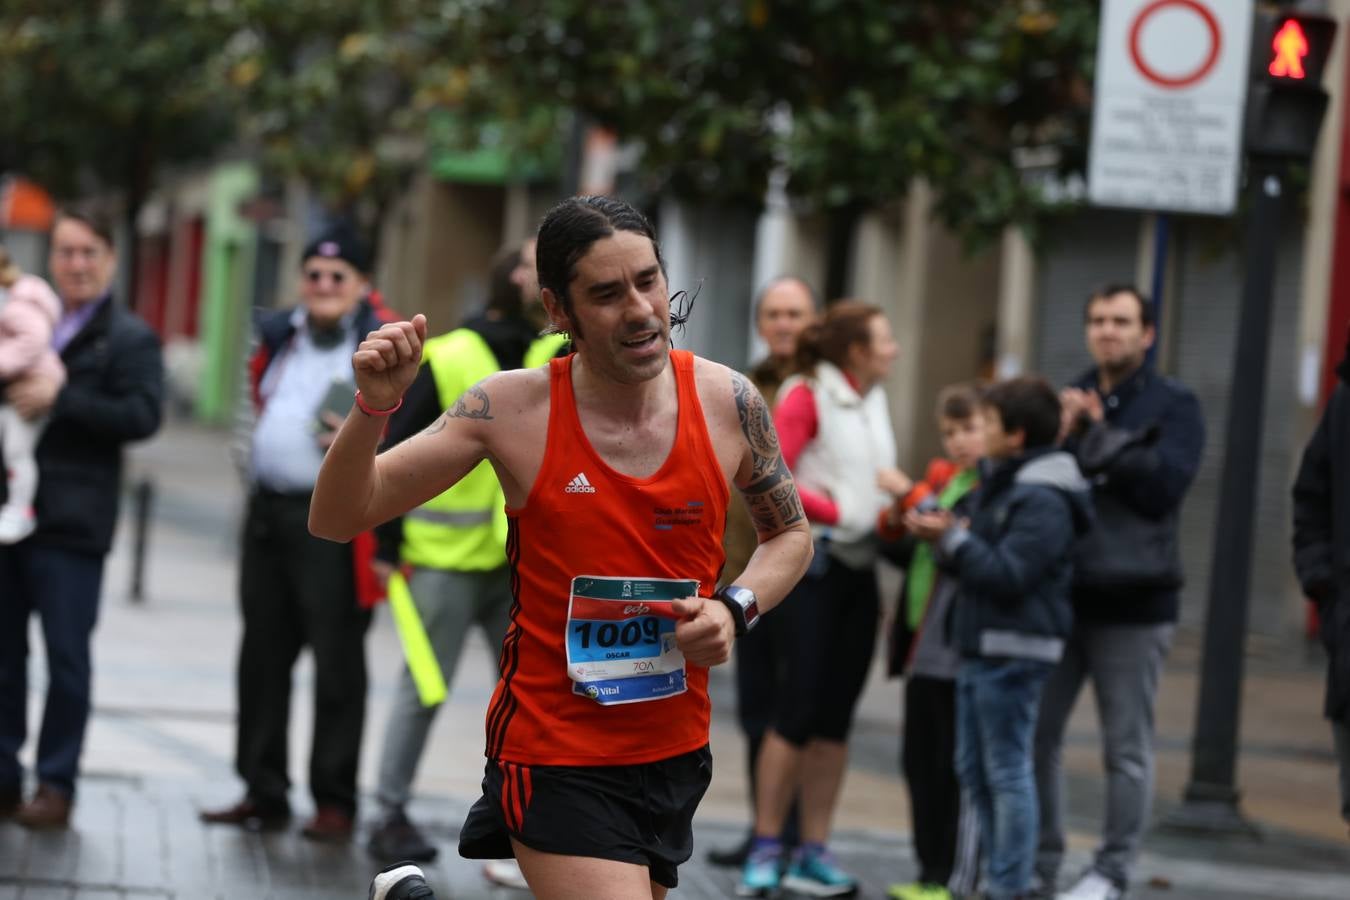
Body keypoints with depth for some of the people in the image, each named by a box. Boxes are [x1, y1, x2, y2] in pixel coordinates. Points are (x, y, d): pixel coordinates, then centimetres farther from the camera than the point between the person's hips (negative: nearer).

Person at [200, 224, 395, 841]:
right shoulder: (278, 337, 13)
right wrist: (257, 456, 16)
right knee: (263, 657, 11)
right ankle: (264, 793, 19)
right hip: (269, 512, 7)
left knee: (336, 663, -3)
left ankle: (335, 801, 3)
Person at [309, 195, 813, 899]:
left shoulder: (727, 401, -5)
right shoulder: (512, 409, -11)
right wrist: (374, 408, -25)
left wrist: (736, 608, -7)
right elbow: (336, 520, -8)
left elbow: (790, 535, 12)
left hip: (677, 753, 4)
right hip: (555, 756, -4)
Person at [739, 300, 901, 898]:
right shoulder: (806, 397, -8)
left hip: (860, 570, 7)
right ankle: (765, 850, 1)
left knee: (836, 715, 7)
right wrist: (840, 513, -16)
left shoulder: (873, 401, 14)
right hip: (815, 564, -7)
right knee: (798, 709, -7)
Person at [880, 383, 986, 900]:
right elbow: (909, 552, 24)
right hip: (923, 645, 9)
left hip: (961, 650, -9)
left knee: (959, 769, -4)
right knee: (920, 762, 12)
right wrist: (895, 522, 4)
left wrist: (921, 503, -20)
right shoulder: (945, 478, 17)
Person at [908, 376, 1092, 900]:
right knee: (974, 769, 14)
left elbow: (1007, 573, -21)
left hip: (1014, 653, -10)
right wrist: (941, 538, 4)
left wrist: (952, 539, -17)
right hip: (980, 646, 10)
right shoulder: (1000, 484, 17)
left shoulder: (1042, 501, -16)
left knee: (1007, 771, -6)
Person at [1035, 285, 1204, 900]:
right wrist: (1057, 435, -9)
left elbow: (1163, 485, -14)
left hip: (1133, 600, -4)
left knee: (1127, 748, 1)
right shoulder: (1070, 400, 14)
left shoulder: (1173, 406, 0)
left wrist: (1098, 435, -15)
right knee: (1035, 733, 5)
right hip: (1058, 594, 4)